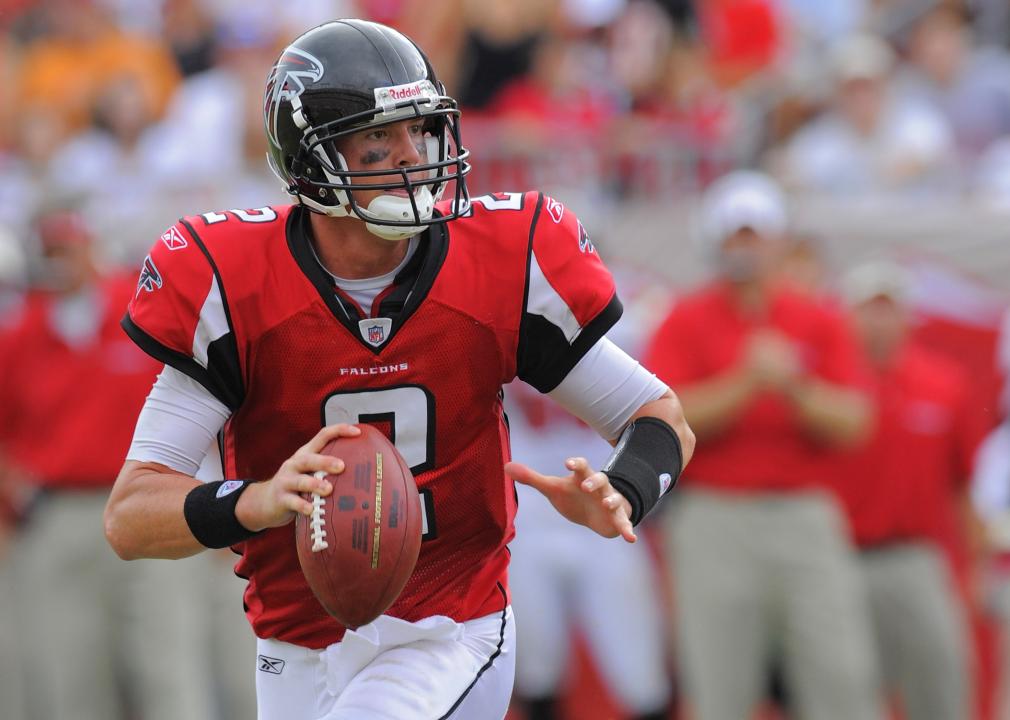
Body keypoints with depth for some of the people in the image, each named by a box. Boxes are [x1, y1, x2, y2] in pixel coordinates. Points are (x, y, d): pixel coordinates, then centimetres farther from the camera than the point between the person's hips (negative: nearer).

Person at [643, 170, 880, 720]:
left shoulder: (820, 323, 10)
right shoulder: (686, 323, 4)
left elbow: (850, 424, 1)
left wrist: (792, 386, -15)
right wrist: (748, 382, -16)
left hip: (806, 520, 2)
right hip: (715, 522, -2)